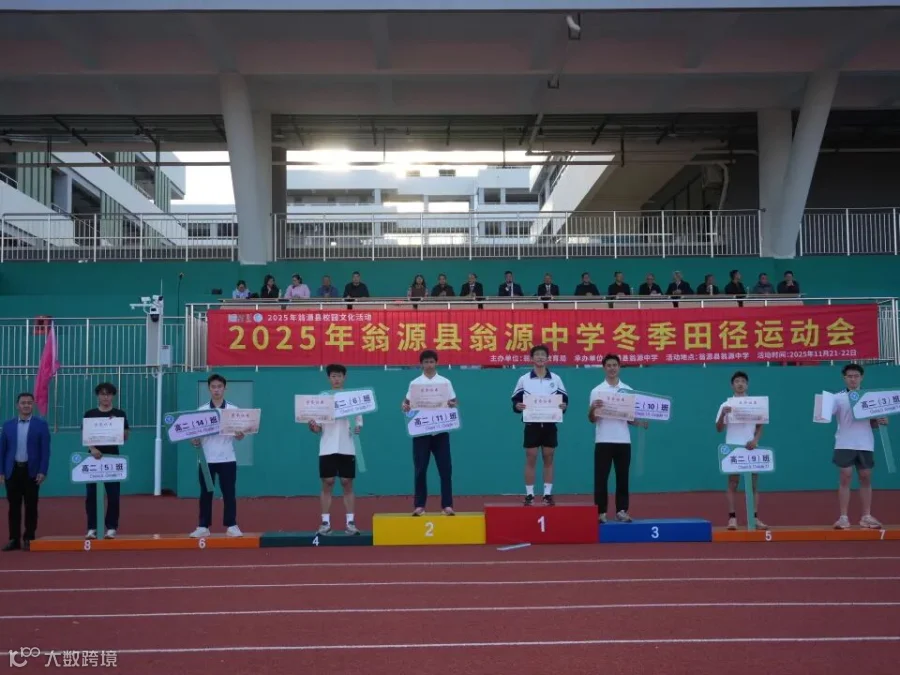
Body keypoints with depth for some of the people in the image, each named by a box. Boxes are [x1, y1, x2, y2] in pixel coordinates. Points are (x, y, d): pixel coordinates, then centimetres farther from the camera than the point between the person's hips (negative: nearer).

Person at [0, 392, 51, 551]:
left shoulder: (41, 425, 0)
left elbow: (45, 450, -3)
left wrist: (42, 471, -11)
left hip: (32, 471, -2)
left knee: (31, 506, 2)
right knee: (14, 506, 4)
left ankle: (29, 539, 9)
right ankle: (14, 539, 10)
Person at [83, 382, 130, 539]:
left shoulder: (119, 414, 4)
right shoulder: (90, 414, 6)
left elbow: (126, 437, 2)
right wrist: (92, 448, -17)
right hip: (94, 457, 1)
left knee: (113, 494, -1)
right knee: (92, 494, 2)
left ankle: (111, 527, 6)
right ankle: (92, 527, 9)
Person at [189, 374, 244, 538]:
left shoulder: (233, 410, 3)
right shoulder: (201, 411, 4)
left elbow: (239, 437, 2)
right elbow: (195, 434, 5)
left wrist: (240, 434, -20)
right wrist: (194, 442, -16)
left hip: (227, 459, 0)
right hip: (207, 459, 1)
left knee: (229, 493, 2)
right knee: (206, 493, 5)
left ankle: (231, 526, 8)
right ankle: (203, 527, 11)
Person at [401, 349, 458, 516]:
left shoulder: (445, 382, 6)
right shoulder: (415, 383, 6)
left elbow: (454, 403, 7)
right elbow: (408, 402, 7)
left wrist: (452, 405, -15)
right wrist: (404, 407, -16)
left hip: (440, 430, 0)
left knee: (445, 468, -2)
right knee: (420, 469, 2)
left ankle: (447, 504, 3)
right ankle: (419, 505, 8)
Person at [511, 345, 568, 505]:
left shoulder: (556, 379, 6)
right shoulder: (523, 379, 3)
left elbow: (565, 399, 8)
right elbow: (515, 400, 3)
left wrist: (564, 406, -14)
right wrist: (517, 406, -19)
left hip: (550, 424, 1)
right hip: (531, 424, -1)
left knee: (548, 459, 5)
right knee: (531, 459, 1)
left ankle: (548, 494, 11)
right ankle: (529, 495, 6)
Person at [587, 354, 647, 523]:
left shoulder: (628, 391, 9)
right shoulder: (597, 391, 0)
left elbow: (631, 418, 13)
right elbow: (592, 419, -4)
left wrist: (641, 423, -7)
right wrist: (592, 408, -25)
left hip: (623, 441, 3)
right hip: (603, 441, -3)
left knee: (622, 477, 6)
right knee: (601, 477, -1)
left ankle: (621, 511, 12)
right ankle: (601, 512, 5)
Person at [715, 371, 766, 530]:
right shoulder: (726, 405, 2)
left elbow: (760, 427, 8)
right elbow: (719, 429, -1)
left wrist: (755, 440, -11)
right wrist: (723, 414, -19)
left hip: (751, 448, 2)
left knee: (754, 484, 3)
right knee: (733, 484, -1)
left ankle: (755, 517, 7)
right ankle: (732, 517, -1)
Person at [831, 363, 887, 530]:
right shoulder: (838, 398, 2)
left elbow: (873, 424, 14)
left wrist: (881, 421, -7)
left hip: (865, 444, 3)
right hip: (845, 444, -3)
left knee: (866, 479, 5)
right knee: (845, 479, -4)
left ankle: (866, 516, 12)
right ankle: (843, 517, -2)